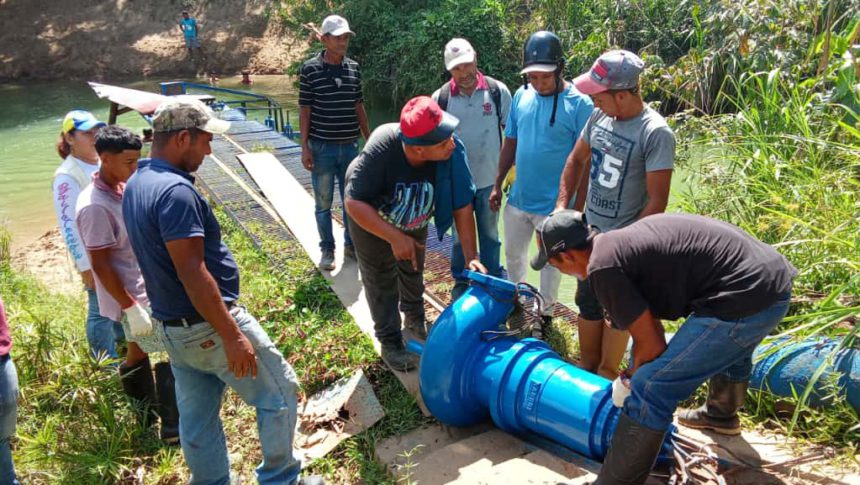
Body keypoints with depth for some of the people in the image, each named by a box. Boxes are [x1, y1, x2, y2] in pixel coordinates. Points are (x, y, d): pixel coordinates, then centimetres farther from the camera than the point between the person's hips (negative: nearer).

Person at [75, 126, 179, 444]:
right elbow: (101, 265, -22)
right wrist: (130, 307, -21)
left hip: (145, 291, 9)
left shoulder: (122, 189, 4)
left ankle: (147, 415, 37)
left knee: (138, 351, 20)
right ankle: (174, 429, 7)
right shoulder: (95, 206, -23)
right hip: (132, 298, -9)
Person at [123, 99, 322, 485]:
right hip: (208, 326, -9)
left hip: (172, 328, 9)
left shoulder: (136, 184, 8)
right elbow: (191, 272, -26)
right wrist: (232, 336, -23)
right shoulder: (175, 190, -23)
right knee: (279, 394, 8)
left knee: (197, 419, 18)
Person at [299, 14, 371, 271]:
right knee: (323, 203, 7)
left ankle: (351, 245, 28)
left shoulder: (354, 68, 4)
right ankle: (327, 249, 21)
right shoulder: (310, 69, -7)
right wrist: (305, 147, -9)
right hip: (322, 148, -3)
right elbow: (304, 110, -5)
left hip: (350, 146, 4)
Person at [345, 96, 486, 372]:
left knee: (413, 271, 24)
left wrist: (471, 256, -29)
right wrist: (395, 237, -42)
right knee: (381, 281, 7)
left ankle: (415, 318, 52)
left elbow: (462, 205, -27)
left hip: (415, 221, 4)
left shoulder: (453, 152, -36)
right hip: (371, 219, -3)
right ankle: (390, 343, 27)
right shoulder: (381, 150, -43)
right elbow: (355, 204, -38)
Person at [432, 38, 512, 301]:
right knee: (460, 235, 15)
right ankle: (460, 282, 32)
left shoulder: (498, 91, -7)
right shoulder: (441, 98, -6)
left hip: (489, 179, 0)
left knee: (490, 233, 16)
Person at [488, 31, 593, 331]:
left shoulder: (579, 104, -15)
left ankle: (544, 312, 32)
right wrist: (498, 185, 9)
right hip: (518, 198, 5)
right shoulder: (521, 96, 0)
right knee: (513, 255, 20)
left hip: (554, 204, -5)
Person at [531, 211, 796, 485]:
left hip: (744, 297, -10)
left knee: (650, 392, -7)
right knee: (730, 351, 40)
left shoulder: (603, 266, -14)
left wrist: (629, 381, 11)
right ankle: (721, 415, 67)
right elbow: (650, 323, 26)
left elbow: (652, 344, -9)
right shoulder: (620, 243, 15)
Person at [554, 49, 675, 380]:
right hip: (591, 233, 7)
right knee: (587, 303, 19)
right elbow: (577, 159, 13)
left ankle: (606, 377, 28)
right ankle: (587, 369, 38)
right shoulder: (599, 117, -2)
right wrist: (562, 204, 3)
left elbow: (657, 202, -20)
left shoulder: (656, 133, -21)